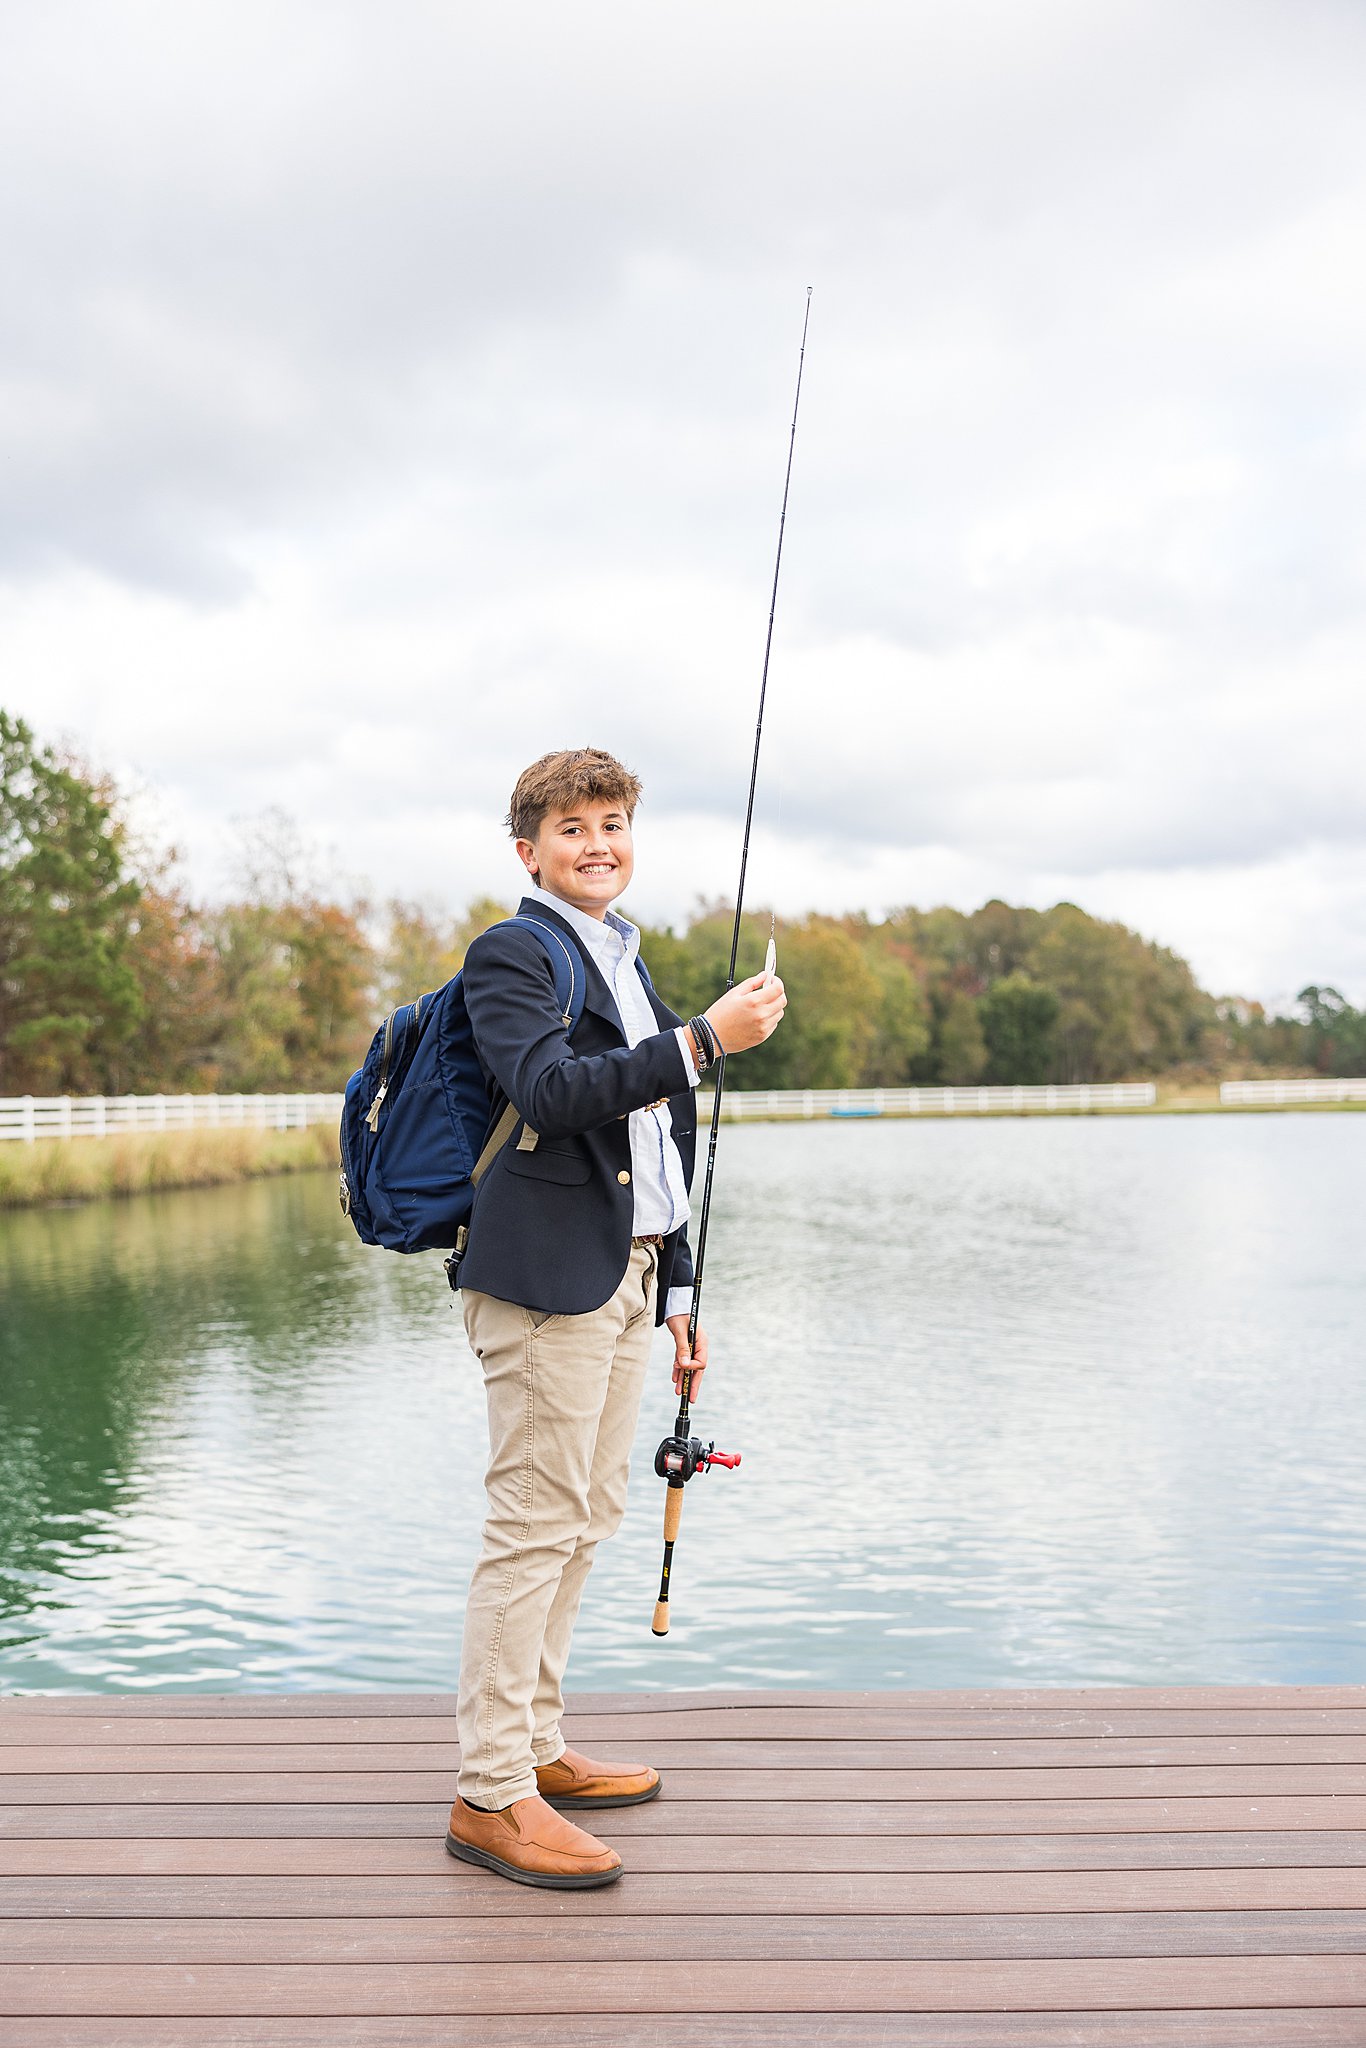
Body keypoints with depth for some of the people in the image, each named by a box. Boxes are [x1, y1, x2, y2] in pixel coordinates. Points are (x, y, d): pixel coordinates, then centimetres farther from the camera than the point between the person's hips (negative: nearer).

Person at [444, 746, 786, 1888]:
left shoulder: (630, 968, 21)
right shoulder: (510, 956, -5)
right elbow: (550, 1091, -22)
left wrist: (678, 1292, 20)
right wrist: (704, 1039, -25)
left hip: (627, 1275, 9)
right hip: (547, 1276, -9)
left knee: (586, 1518, 14)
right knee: (535, 1525, -7)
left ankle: (535, 1747, 26)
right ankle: (491, 1795, 2)